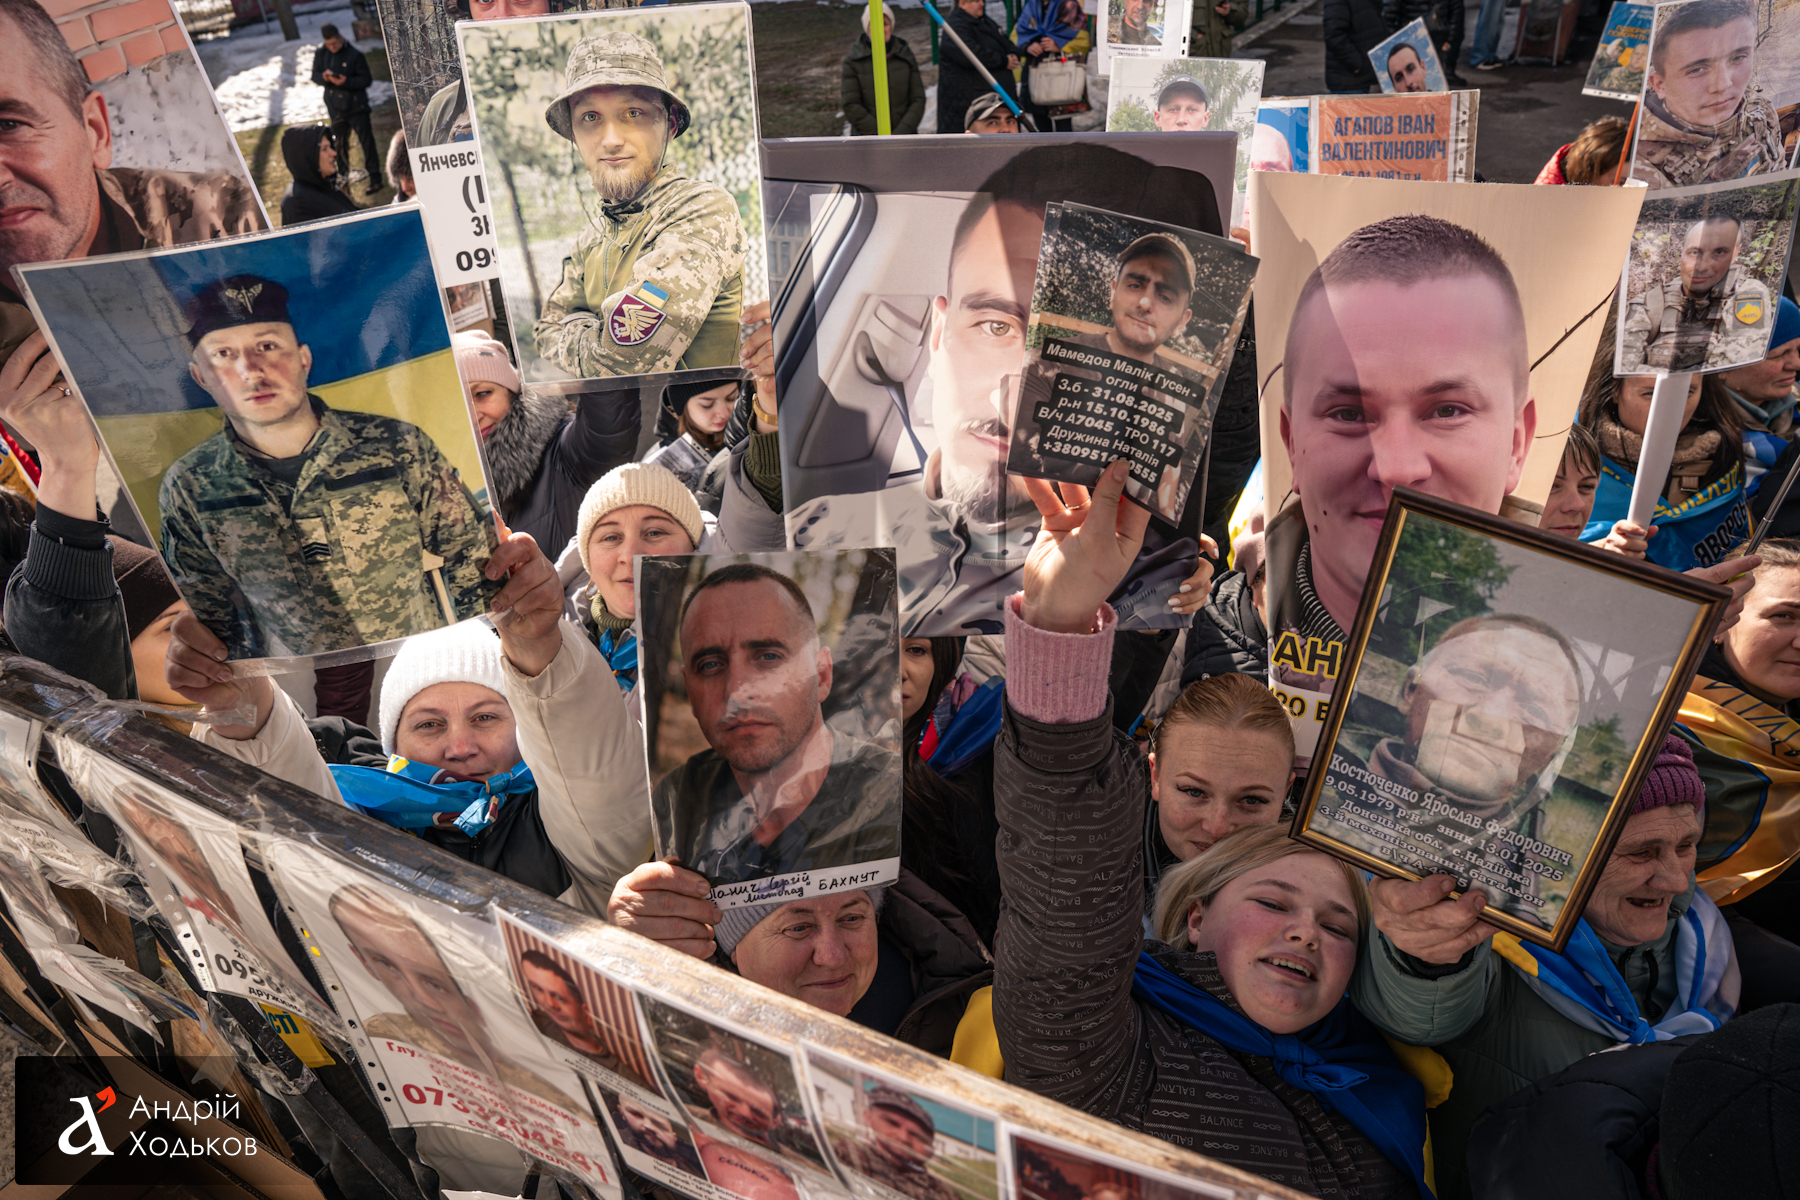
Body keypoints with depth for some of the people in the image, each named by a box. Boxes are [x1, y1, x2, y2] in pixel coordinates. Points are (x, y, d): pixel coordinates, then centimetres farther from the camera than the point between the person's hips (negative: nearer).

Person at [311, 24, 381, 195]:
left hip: (357, 107, -4)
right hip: (335, 109, 4)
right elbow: (314, 76, 9)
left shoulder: (354, 55, -10)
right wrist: (323, 77, -14)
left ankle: (375, 179, 4)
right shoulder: (320, 54, 3)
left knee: (367, 142, -2)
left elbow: (366, 79, -10)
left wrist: (346, 81, -24)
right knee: (339, 145, 11)